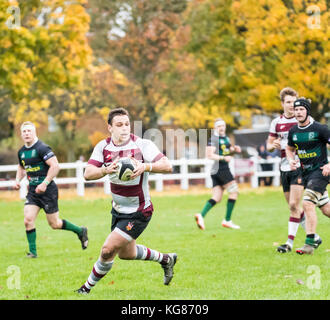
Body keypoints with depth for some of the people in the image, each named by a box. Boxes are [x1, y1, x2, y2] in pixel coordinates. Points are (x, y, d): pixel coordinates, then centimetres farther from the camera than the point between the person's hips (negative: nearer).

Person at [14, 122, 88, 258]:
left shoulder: (42, 148, -15)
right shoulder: (21, 152, 9)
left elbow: (55, 166, -21)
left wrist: (45, 183, -25)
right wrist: (18, 180, 9)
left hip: (48, 190, -6)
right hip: (33, 190, 6)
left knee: (54, 224, 1)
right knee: (28, 220, -9)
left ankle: (80, 231, 24)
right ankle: (32, 252, 0)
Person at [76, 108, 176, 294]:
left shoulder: (142, 145, -18)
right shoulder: (103, 146, -4)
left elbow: (167, 166, -25)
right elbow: (88, 174, -13)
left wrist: (146, 166, -43)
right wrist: (106, 170, -34)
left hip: (138, 212, -7)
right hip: (118, 209, 7)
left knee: (108, 250, -11)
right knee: (126, 253, 22)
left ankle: (88, 287, 11)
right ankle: (166, 259, 45)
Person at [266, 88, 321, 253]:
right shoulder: (276, 122, 9)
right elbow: (269, 144, 15)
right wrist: (273, 145, -7)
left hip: (300, 166, -5)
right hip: (284, 168, 5)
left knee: (294, 205, -14)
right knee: (293, 207, 8)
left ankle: (290, 242, -11)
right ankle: (314, 237, 21)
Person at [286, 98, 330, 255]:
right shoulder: (293, 131, 6)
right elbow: (290, 149, 23)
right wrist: (291, 160, 2)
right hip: (305, 172, 7)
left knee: (307, 203, -20)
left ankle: (309, 244, -18)